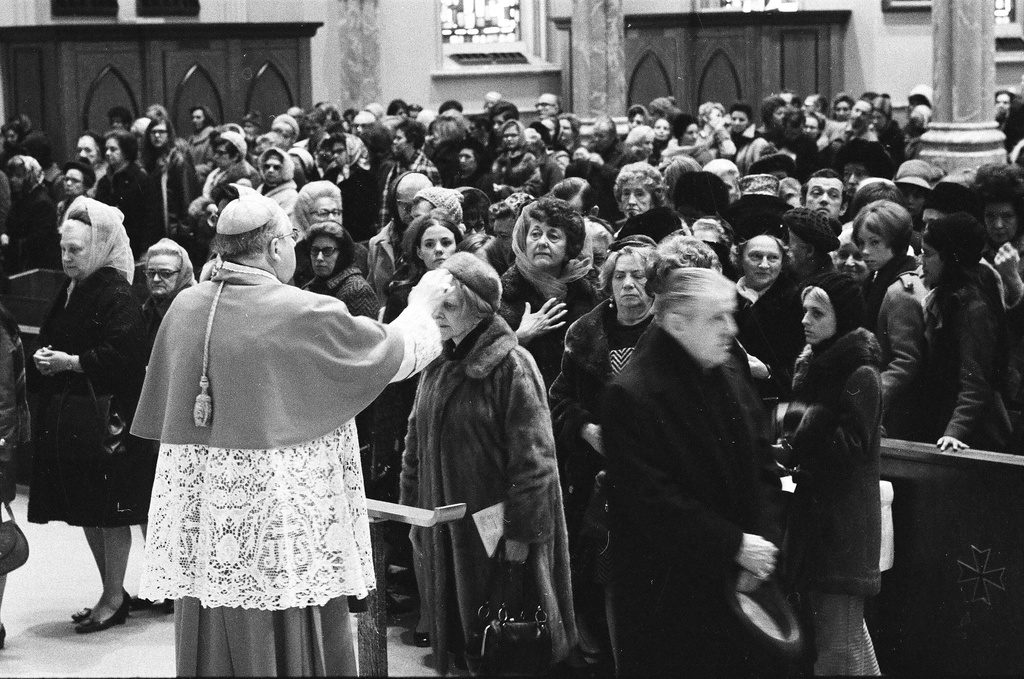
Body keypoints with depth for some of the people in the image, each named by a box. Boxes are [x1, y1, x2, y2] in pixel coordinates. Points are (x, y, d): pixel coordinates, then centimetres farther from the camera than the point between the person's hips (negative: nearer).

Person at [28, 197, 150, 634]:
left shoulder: (117, 298, -13)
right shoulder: (70, 294, 13)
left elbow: (124, 354, -22)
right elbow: (51, 339, 19)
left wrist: (70, 362, -18)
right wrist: (45, 360, -3)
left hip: (103, 414, -8)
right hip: (67, 416, 9)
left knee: (108, 511, -2)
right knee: (87, 513, 12)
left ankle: (114, 599, 6)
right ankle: (111, 592, 22)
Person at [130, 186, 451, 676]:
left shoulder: (184, 308, 1)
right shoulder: (306, 314, -14)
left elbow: (165, 412, 12)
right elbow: (394, 352, -1)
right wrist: (421, 306, 17)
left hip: (200, 508, 5)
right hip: (281, 518, -5)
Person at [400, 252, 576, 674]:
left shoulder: (510, 365, -13)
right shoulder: (438, 365, 9)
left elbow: (531, 456, -16)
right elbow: (417, 446, 15)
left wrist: (520, 533, -18)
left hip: (495, 530, -6)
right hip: (443, 530, 6)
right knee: (457, 634, 11)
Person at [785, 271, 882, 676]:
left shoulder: (861, 375, -13)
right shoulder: (813, 365, 14)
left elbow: (853, 446, -18)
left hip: (844, 524, -9)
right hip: (812, 514, 9)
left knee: (838, 646, -6)